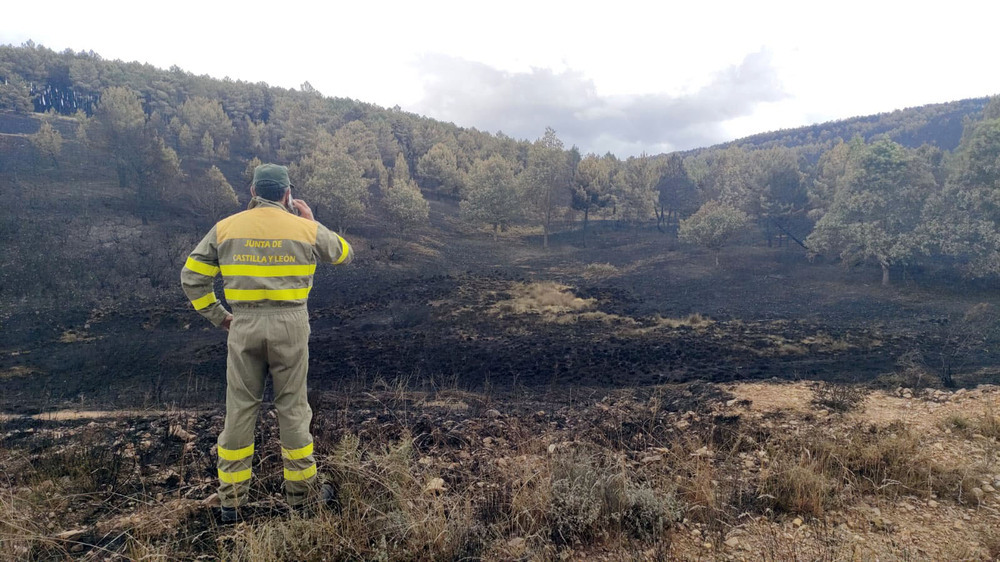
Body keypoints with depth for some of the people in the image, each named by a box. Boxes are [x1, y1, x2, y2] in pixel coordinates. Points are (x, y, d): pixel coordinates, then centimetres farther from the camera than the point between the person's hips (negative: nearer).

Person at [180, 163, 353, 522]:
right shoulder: (306, 229, 0)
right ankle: (301, 492, 21)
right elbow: (345, 255, 16)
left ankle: (231, 499, 21)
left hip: (244, 326, 1)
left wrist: (218, 317, 12)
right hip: (290, 324, -1)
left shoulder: (225, 228, 4)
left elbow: (192, 278, 4)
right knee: (293, 407, 9)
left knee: (240, 408, 11)